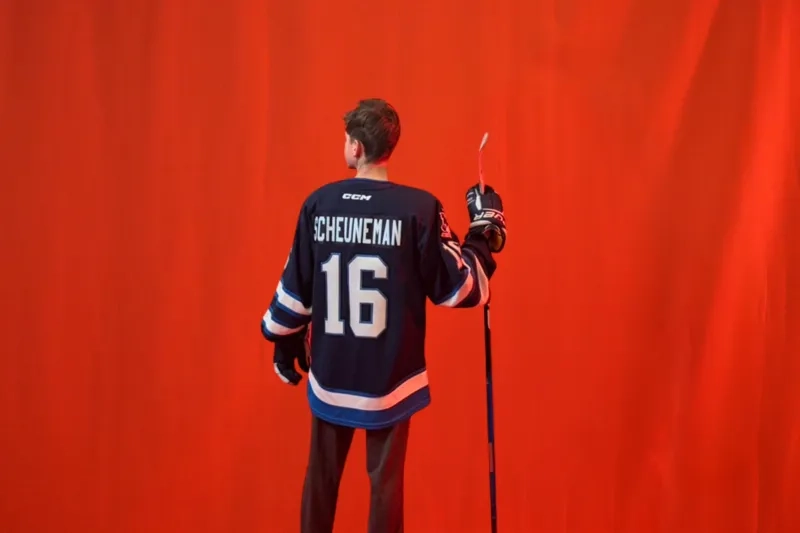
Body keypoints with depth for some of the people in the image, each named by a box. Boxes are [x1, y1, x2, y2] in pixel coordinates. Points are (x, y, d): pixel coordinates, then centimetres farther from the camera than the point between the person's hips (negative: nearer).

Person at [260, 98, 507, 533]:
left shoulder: (318, 203, -5)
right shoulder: (419, 208, -13)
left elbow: (295, 286, 1)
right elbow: (457, 288, -8)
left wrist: (284, 341, 18)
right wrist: (485, 229, 4)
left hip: (330, 374, 2)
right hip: (389, 377, -2)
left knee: (321, 477, 18)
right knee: (385, 483, 10)